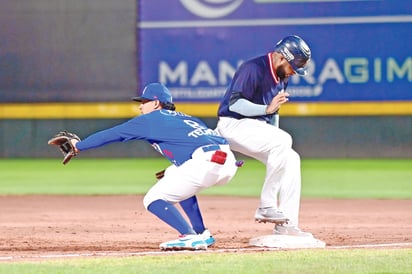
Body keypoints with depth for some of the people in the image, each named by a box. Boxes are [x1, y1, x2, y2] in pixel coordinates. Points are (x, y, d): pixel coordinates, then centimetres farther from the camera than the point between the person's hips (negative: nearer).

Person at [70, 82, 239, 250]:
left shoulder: (151, 119, 10)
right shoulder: (183, 117, 30)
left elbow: (111, 134, 14)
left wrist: (79, 146, 22)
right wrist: (173, 172, 33)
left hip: (206, 163, -8)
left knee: (152, 200, 1)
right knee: (174, 177, 34)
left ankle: (190, 237, -14)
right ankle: (202, 235, 24)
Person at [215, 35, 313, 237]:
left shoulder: (281, 76, 10)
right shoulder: (253, 69, -18)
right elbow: (234, 103, -24)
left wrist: (277, 149, 17)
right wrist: (266, 109, -35)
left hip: (257, 128, 9)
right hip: (234, 124, -9)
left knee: (291, 159, -2)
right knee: (283, 140, -28)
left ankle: (286, 225, -2)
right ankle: (266, 206, -25)